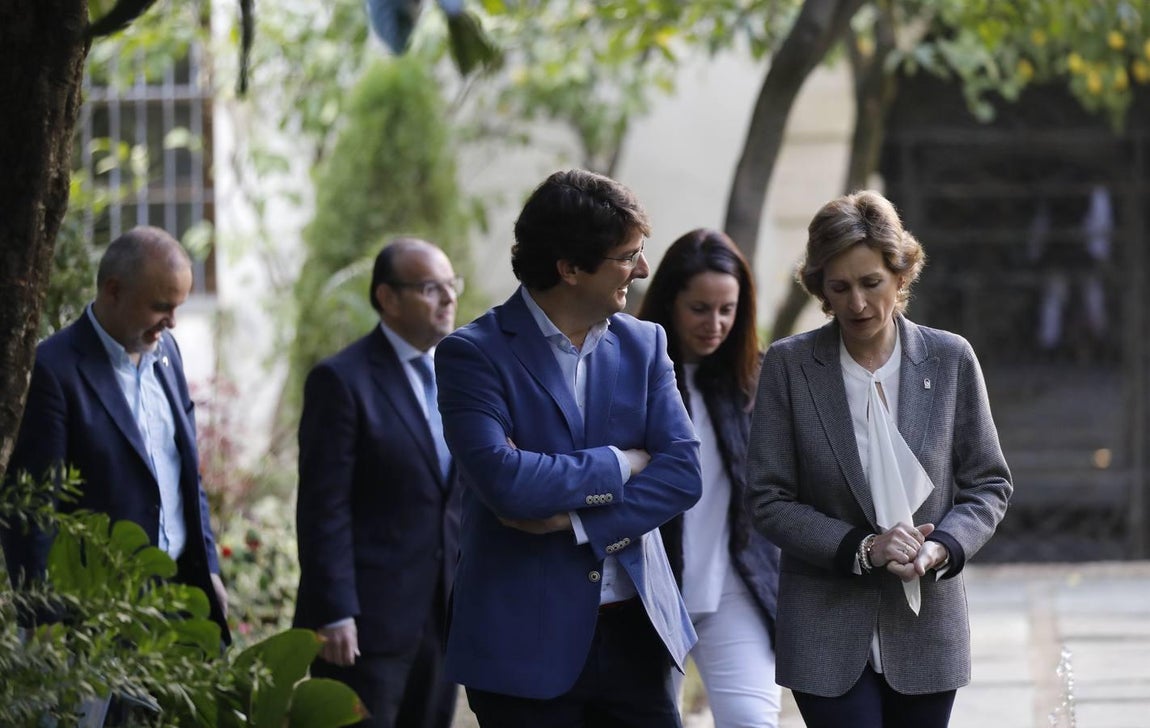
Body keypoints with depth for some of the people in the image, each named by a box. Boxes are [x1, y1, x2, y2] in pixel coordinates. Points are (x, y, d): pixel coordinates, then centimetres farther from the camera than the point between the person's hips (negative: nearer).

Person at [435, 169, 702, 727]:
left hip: (632, 628, 4)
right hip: (527, 637, -4)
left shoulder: (643, 346, 8)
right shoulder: (473, 355, -8)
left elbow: (682, 472, -2)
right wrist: (620, 464, -10)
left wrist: (575, 519, -14)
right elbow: (503, 478, -22)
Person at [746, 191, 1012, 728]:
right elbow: (769, 502, -3)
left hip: (926, 628, 2)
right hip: (828, 633, -2)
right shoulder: (788, 366, -3)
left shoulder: (951, 360, 1)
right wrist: (861, 548, -16)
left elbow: (988, 483, 6)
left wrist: (942, 548, -14)